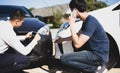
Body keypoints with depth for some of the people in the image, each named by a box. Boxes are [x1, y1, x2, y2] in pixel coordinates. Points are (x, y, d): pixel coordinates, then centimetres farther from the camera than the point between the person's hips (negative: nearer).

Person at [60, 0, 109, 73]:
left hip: (99, 56, -10)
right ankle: (97, 66, 12)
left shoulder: (90, 22, -21)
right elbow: (78, 36, 24)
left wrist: (71, 25, -19)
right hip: (95, 52, 10)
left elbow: (77, 44, -24)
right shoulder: (86, 20, 9)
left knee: (64, 58, -16)